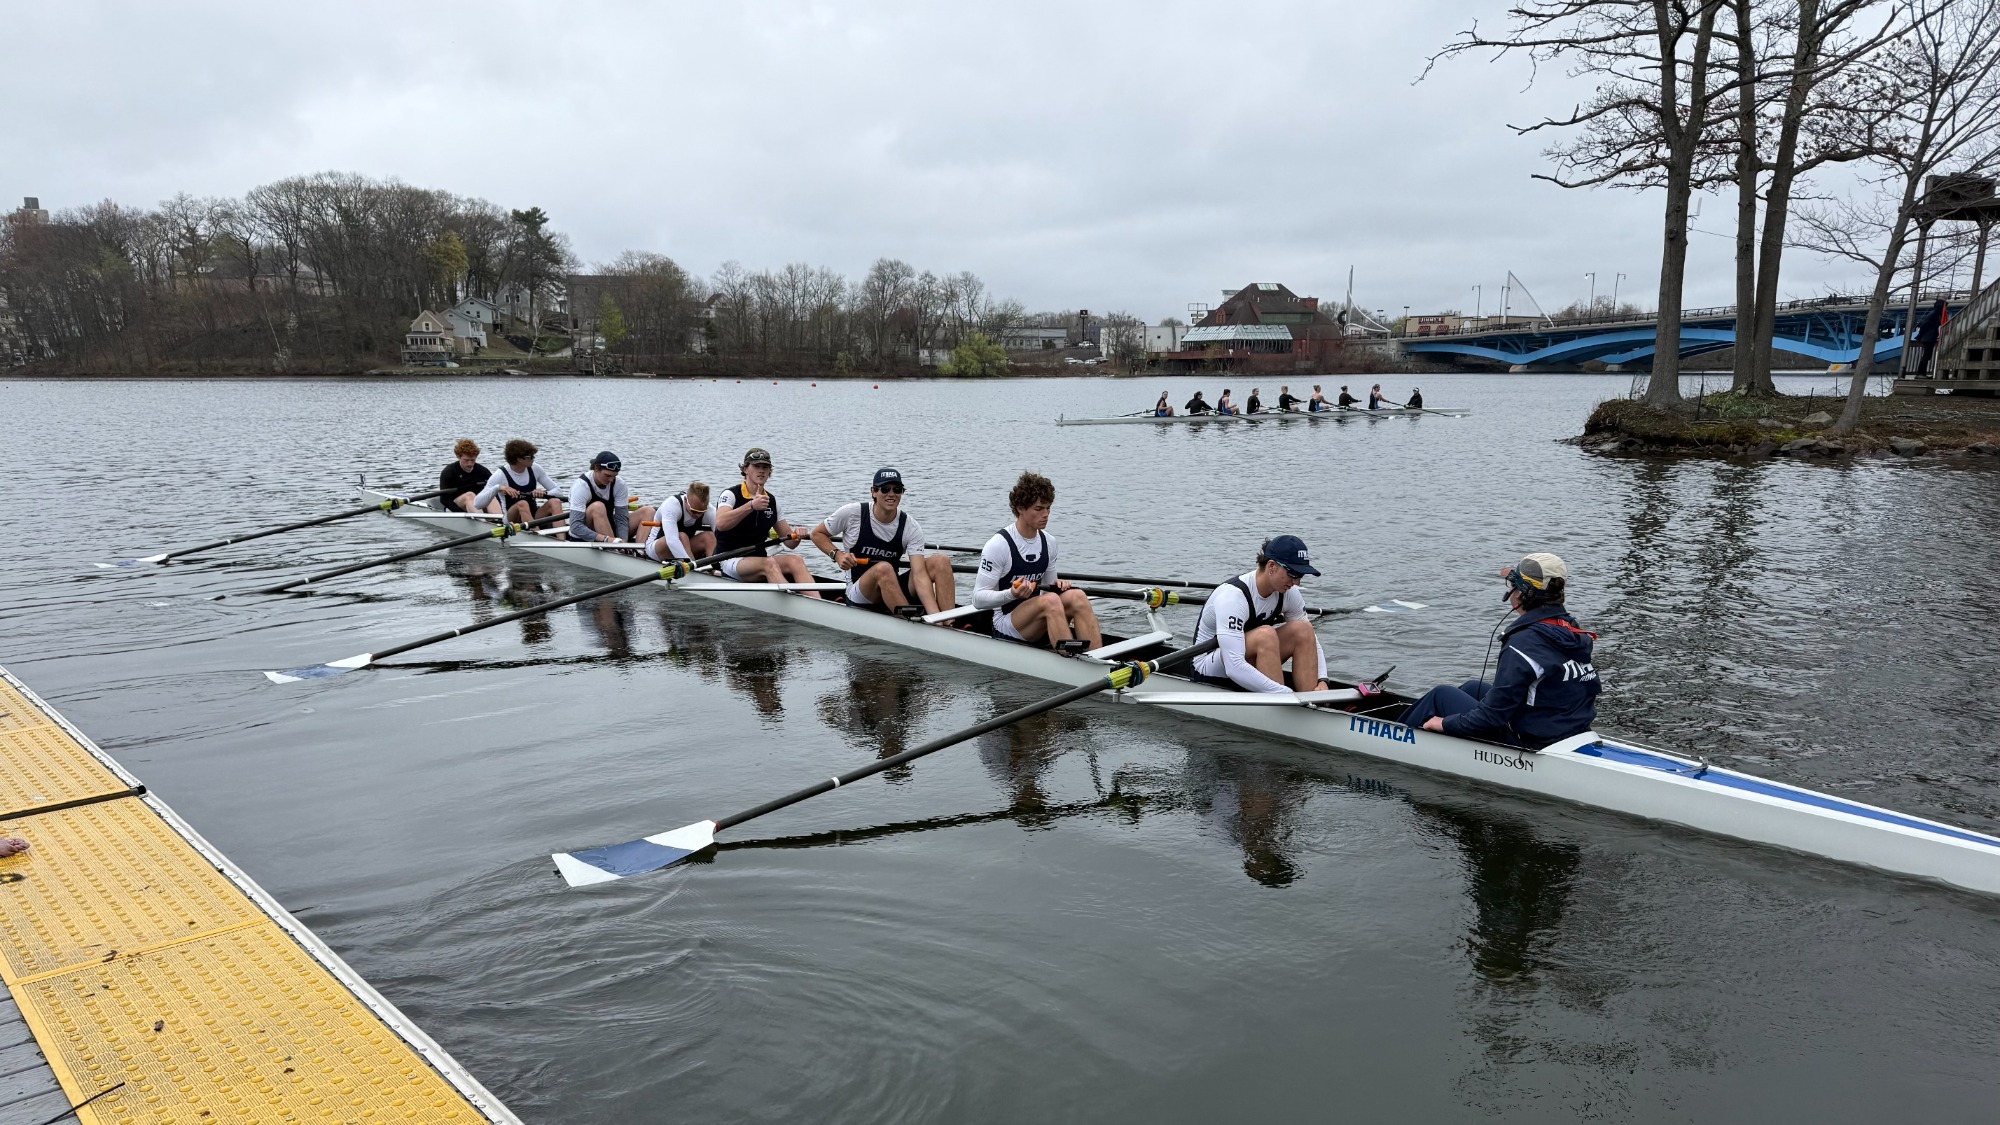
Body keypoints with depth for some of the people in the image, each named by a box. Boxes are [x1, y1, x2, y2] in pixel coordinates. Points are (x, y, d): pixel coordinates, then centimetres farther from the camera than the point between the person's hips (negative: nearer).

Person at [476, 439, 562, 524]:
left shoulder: (535, 469, 1)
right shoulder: (501, 475, -11)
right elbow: (477, 504, -16)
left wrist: (544, 493, -17)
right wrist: (497, 488, -32)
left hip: (534, 517, 4)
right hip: (511, 519, -4)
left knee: (555, 502, -23)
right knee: (522, 504, -34)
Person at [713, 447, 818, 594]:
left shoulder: (771, 501, 14)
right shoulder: (731, 494, -4)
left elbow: (789, 541, 13)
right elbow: (720, 524, -26)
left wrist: (797, 537, -12)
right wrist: (751, 506, -37)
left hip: (760, 558, 5)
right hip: (731, 562, -5)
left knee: (796, 560, -24)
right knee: (769, 563, -35)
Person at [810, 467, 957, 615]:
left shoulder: (911, 528, -8)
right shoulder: (851, 513, -9)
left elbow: (919, 574, -19)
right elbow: (817, 534, 6)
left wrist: (934, 614, -35)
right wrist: (837, 555, -15)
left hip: (896, 589, 3)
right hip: (859, 597, -3)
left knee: (941, 561, -18)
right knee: (883, 568, -37)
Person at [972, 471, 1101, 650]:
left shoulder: (1049, 543, 9)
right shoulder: (998, 544, -11)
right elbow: (978, 598, -11)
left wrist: (1056, 586, -3)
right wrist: (1012, 594, -29)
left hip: (1039, 626, 6)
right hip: (1005, 625, -6)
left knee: (1076, 596, -22)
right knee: (1050, 600, -33)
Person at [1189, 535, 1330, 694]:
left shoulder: (1288, 592, -7)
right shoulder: (1232, 596, -30)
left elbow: (1309, 639, 4)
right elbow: (1234, 668, -38)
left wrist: (1321, 681, -15)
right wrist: (1288, 695, -39)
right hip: (1208, 671, -7)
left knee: (1302, 628, -15)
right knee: (1266, 635, -33)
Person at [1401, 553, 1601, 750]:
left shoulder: (1523, 642, -25)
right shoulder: (1573, 629, -1)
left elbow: (1493, 715, -24)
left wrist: (1446, 724, -8)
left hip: (1528, 748, -8)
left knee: (1442, 694, 8)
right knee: (1473, 687, 24)